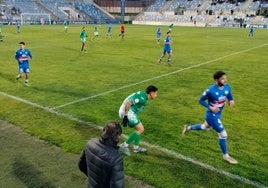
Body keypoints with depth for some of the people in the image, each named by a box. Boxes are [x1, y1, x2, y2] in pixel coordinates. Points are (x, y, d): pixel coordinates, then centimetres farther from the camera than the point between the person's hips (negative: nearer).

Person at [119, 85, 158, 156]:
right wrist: (126, 116, -25)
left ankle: (136, 147, 24)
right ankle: (125, 145, -2)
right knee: (140, 129, -9)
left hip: (129, 112, 10)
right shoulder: (142, 97, -17)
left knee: (139, 129, 15)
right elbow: (128, 103, -25)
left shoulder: (143, 95, 15)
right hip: (128, 112, -10)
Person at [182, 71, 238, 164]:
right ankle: (226, 156, 19)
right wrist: (210, 107, -27)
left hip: (218, 114, 8)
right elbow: (201, 100, -14)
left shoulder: (227, 87, -9)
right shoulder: (210, 90, -27)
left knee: (205, 127, 30)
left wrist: (231, 101, -13)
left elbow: (230, 96, 9)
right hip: (212, 115, -8)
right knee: (223, 134, -2)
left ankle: (188, 128, 52)